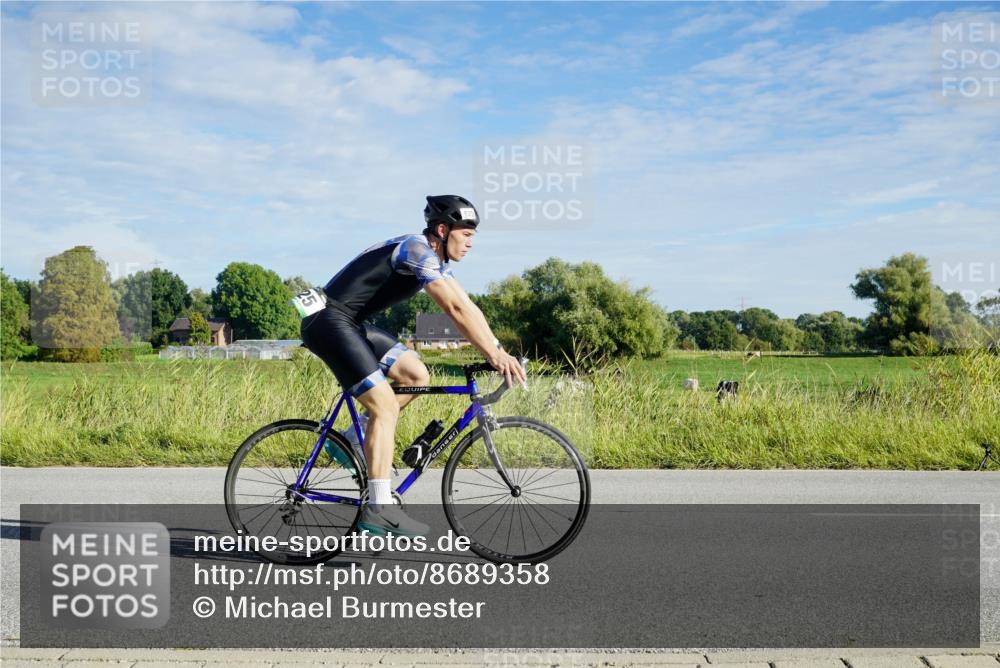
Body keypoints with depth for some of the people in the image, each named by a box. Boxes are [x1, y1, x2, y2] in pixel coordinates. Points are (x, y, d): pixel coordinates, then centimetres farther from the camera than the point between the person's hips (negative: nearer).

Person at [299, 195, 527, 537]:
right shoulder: (418, 251, -19)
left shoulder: (436, 259, 11)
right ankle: (378, 509, -14)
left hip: (351, 323, 10)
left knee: (416, 376, 4)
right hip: (329, 320, -10)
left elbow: (467, 307, 10)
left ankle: (351, 441, 12)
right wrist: (495, 355, -30)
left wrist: (498, 352, 1)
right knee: (384, 403, -14)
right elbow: (455, 309, -28)